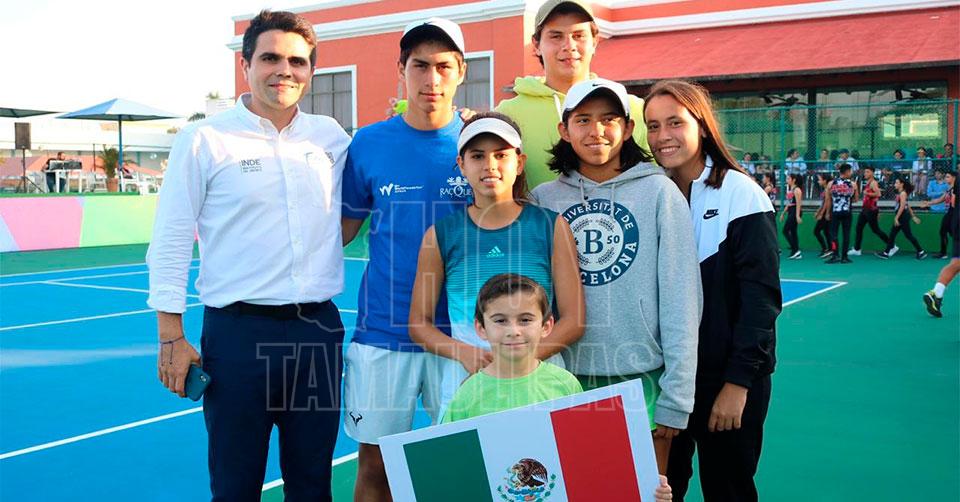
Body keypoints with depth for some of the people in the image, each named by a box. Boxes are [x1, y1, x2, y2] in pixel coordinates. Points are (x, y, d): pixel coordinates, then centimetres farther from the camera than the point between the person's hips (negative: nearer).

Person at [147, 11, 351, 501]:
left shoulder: (331, 137, 7)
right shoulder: (204, 140, -3)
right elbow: (170, 244, -2)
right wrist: (171, 338, -6)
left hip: (320, 329, 4)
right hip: (239, 331, -3)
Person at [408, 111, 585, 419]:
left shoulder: (552, 227, 4)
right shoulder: (441, 235, 5)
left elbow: (573, 320, 1)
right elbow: (419, 323, 7)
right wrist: (465, 352, -11)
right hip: (463, 383, 0)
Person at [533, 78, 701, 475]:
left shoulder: (658, 192, -3)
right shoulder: (543, 199, 4)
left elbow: (681, 300, -5)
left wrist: (676, 396, -7)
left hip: (642, 379, -2)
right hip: (566, 375, 2)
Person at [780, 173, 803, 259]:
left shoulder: (797, 190, -11)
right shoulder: (789, 189, 16)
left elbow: (798, 204, -17)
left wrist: (798, 216, -22)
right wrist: (783, 213, 21)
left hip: (795, 211, -9)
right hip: (790, 212, 9)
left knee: (785, 231, -11)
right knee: (792, 232, 8)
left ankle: (795, 250, -9)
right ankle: (796, 253, 10)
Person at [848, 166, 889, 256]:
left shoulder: (873, 183, -14)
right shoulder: (867, 183, 15)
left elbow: (878, 194, -29)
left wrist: (867, 193, -25)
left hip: (871, 209, -10)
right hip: (865, 209, 10)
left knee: (875, 230, -4)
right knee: (858, 228, 7)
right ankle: (856, 249, 11)